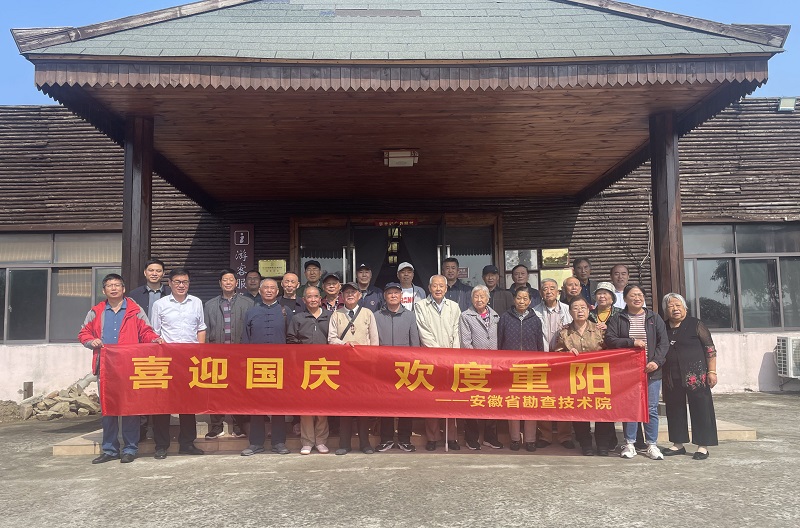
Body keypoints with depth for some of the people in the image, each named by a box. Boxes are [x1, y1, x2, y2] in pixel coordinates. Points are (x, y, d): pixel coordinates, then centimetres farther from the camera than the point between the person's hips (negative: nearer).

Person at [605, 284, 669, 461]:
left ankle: (652, 444, 13)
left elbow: (664, 342, 2)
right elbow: (609, 340, -5)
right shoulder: (617, 320, 6)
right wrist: (631, 342, -16)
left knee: (651, 408, 2)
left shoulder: (654, 318, 8)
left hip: (651, 371, 1)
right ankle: (629, 444, 13)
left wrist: (657, 361, -12)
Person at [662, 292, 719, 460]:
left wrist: (712, 371, -9)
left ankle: (703, 446, 8)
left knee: (700, 410, -1)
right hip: (672, 378, 5)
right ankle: (678, 444, 22)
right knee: (674, 410, 11)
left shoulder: (695, 325, -3)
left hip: (696, 376, -5)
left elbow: (710, 349, -4)